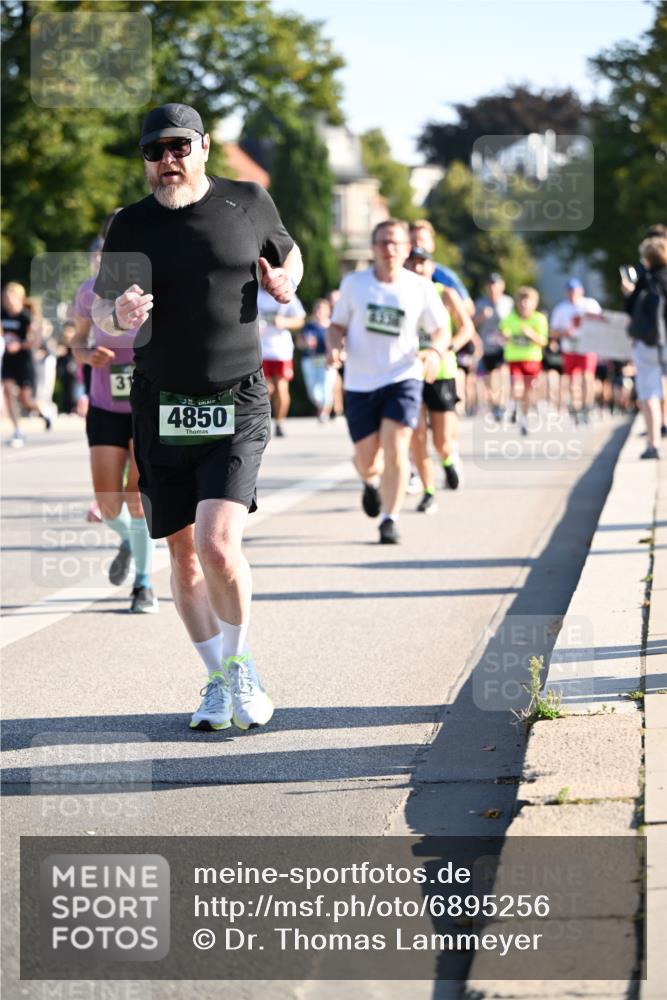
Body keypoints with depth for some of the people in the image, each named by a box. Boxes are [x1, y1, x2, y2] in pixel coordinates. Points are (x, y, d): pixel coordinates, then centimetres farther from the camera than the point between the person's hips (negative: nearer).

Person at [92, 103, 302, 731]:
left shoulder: (249, 203, 2)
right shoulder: (131, 226, 3)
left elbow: (286, 254, 22)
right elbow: (100, 311, 11)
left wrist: (285, 280, -1)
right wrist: (118, 314, -12)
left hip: (237, 405, -2)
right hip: (160, 409, 2)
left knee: (218, 543, -17)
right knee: (183, 554, 6)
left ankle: (240, 664, 8)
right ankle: (219, 681, 23)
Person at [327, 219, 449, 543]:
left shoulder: (421, 288, -1)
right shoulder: (353, 284, 2)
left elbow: (441, 329, 7)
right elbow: (337, 325, 10)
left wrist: (436, 352, -15)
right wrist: (334, 347, -12)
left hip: (403, 379, -1)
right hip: (360, 383, 1)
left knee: (395, 450, -17)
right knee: (367, 460, 3)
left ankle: (389, 520, -5)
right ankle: (371, 481, 41)